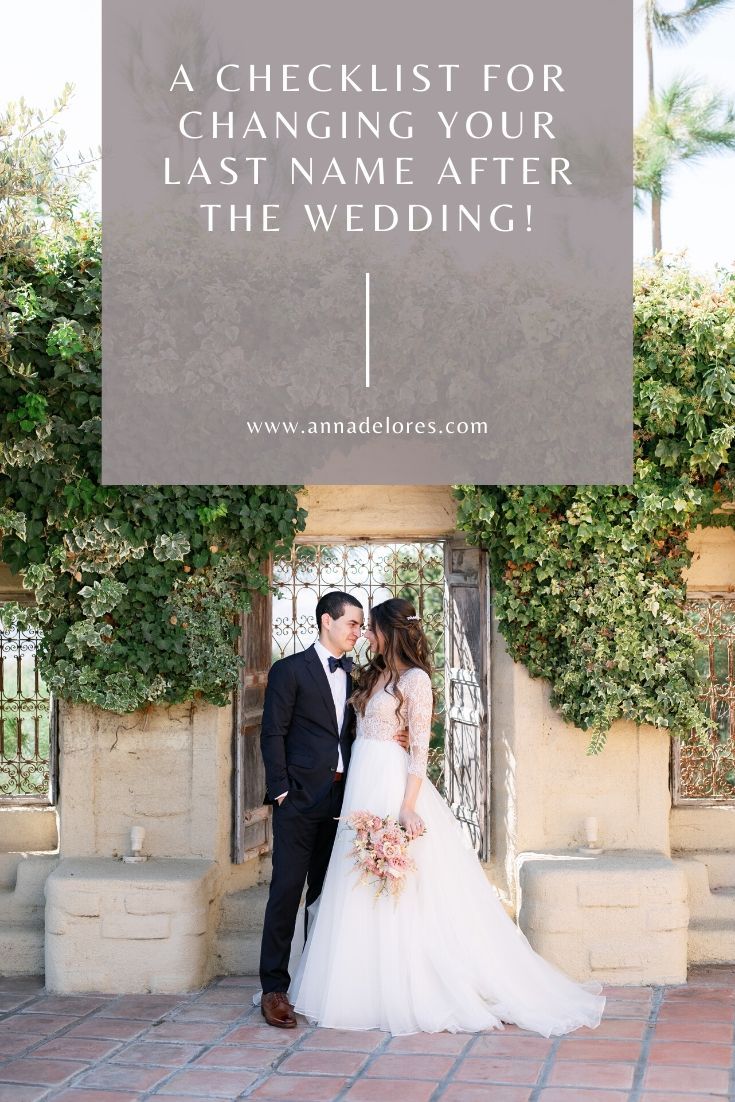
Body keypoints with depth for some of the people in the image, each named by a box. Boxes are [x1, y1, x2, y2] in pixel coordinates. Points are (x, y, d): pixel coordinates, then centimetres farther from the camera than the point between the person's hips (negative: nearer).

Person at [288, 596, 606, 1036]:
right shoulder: (375, 675, 15)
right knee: (366, 897, 10)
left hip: (394, 787, -8)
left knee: (403, 896, -4)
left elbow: (420, 749, -14)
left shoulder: (415, 680, -9)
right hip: (364, 788, 8)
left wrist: (408, 806, -22)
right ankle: (379, 989, 18)